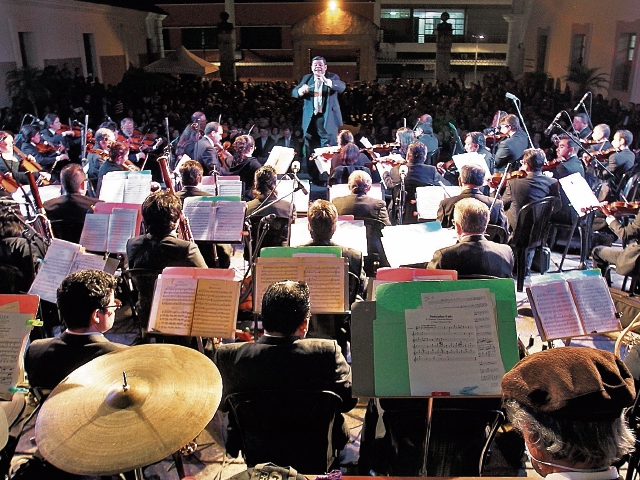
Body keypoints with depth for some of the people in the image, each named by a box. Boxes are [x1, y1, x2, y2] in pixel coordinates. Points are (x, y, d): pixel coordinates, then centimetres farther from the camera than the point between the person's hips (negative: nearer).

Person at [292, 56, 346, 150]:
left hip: (328, 119, -3)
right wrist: (301, 90, -19)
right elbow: (294, 92, 6)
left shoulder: (332, 77, 4)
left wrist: (326, 81, -34)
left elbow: (342, 87, -17)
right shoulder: (307, 78, 14)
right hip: (310, 119, 3)